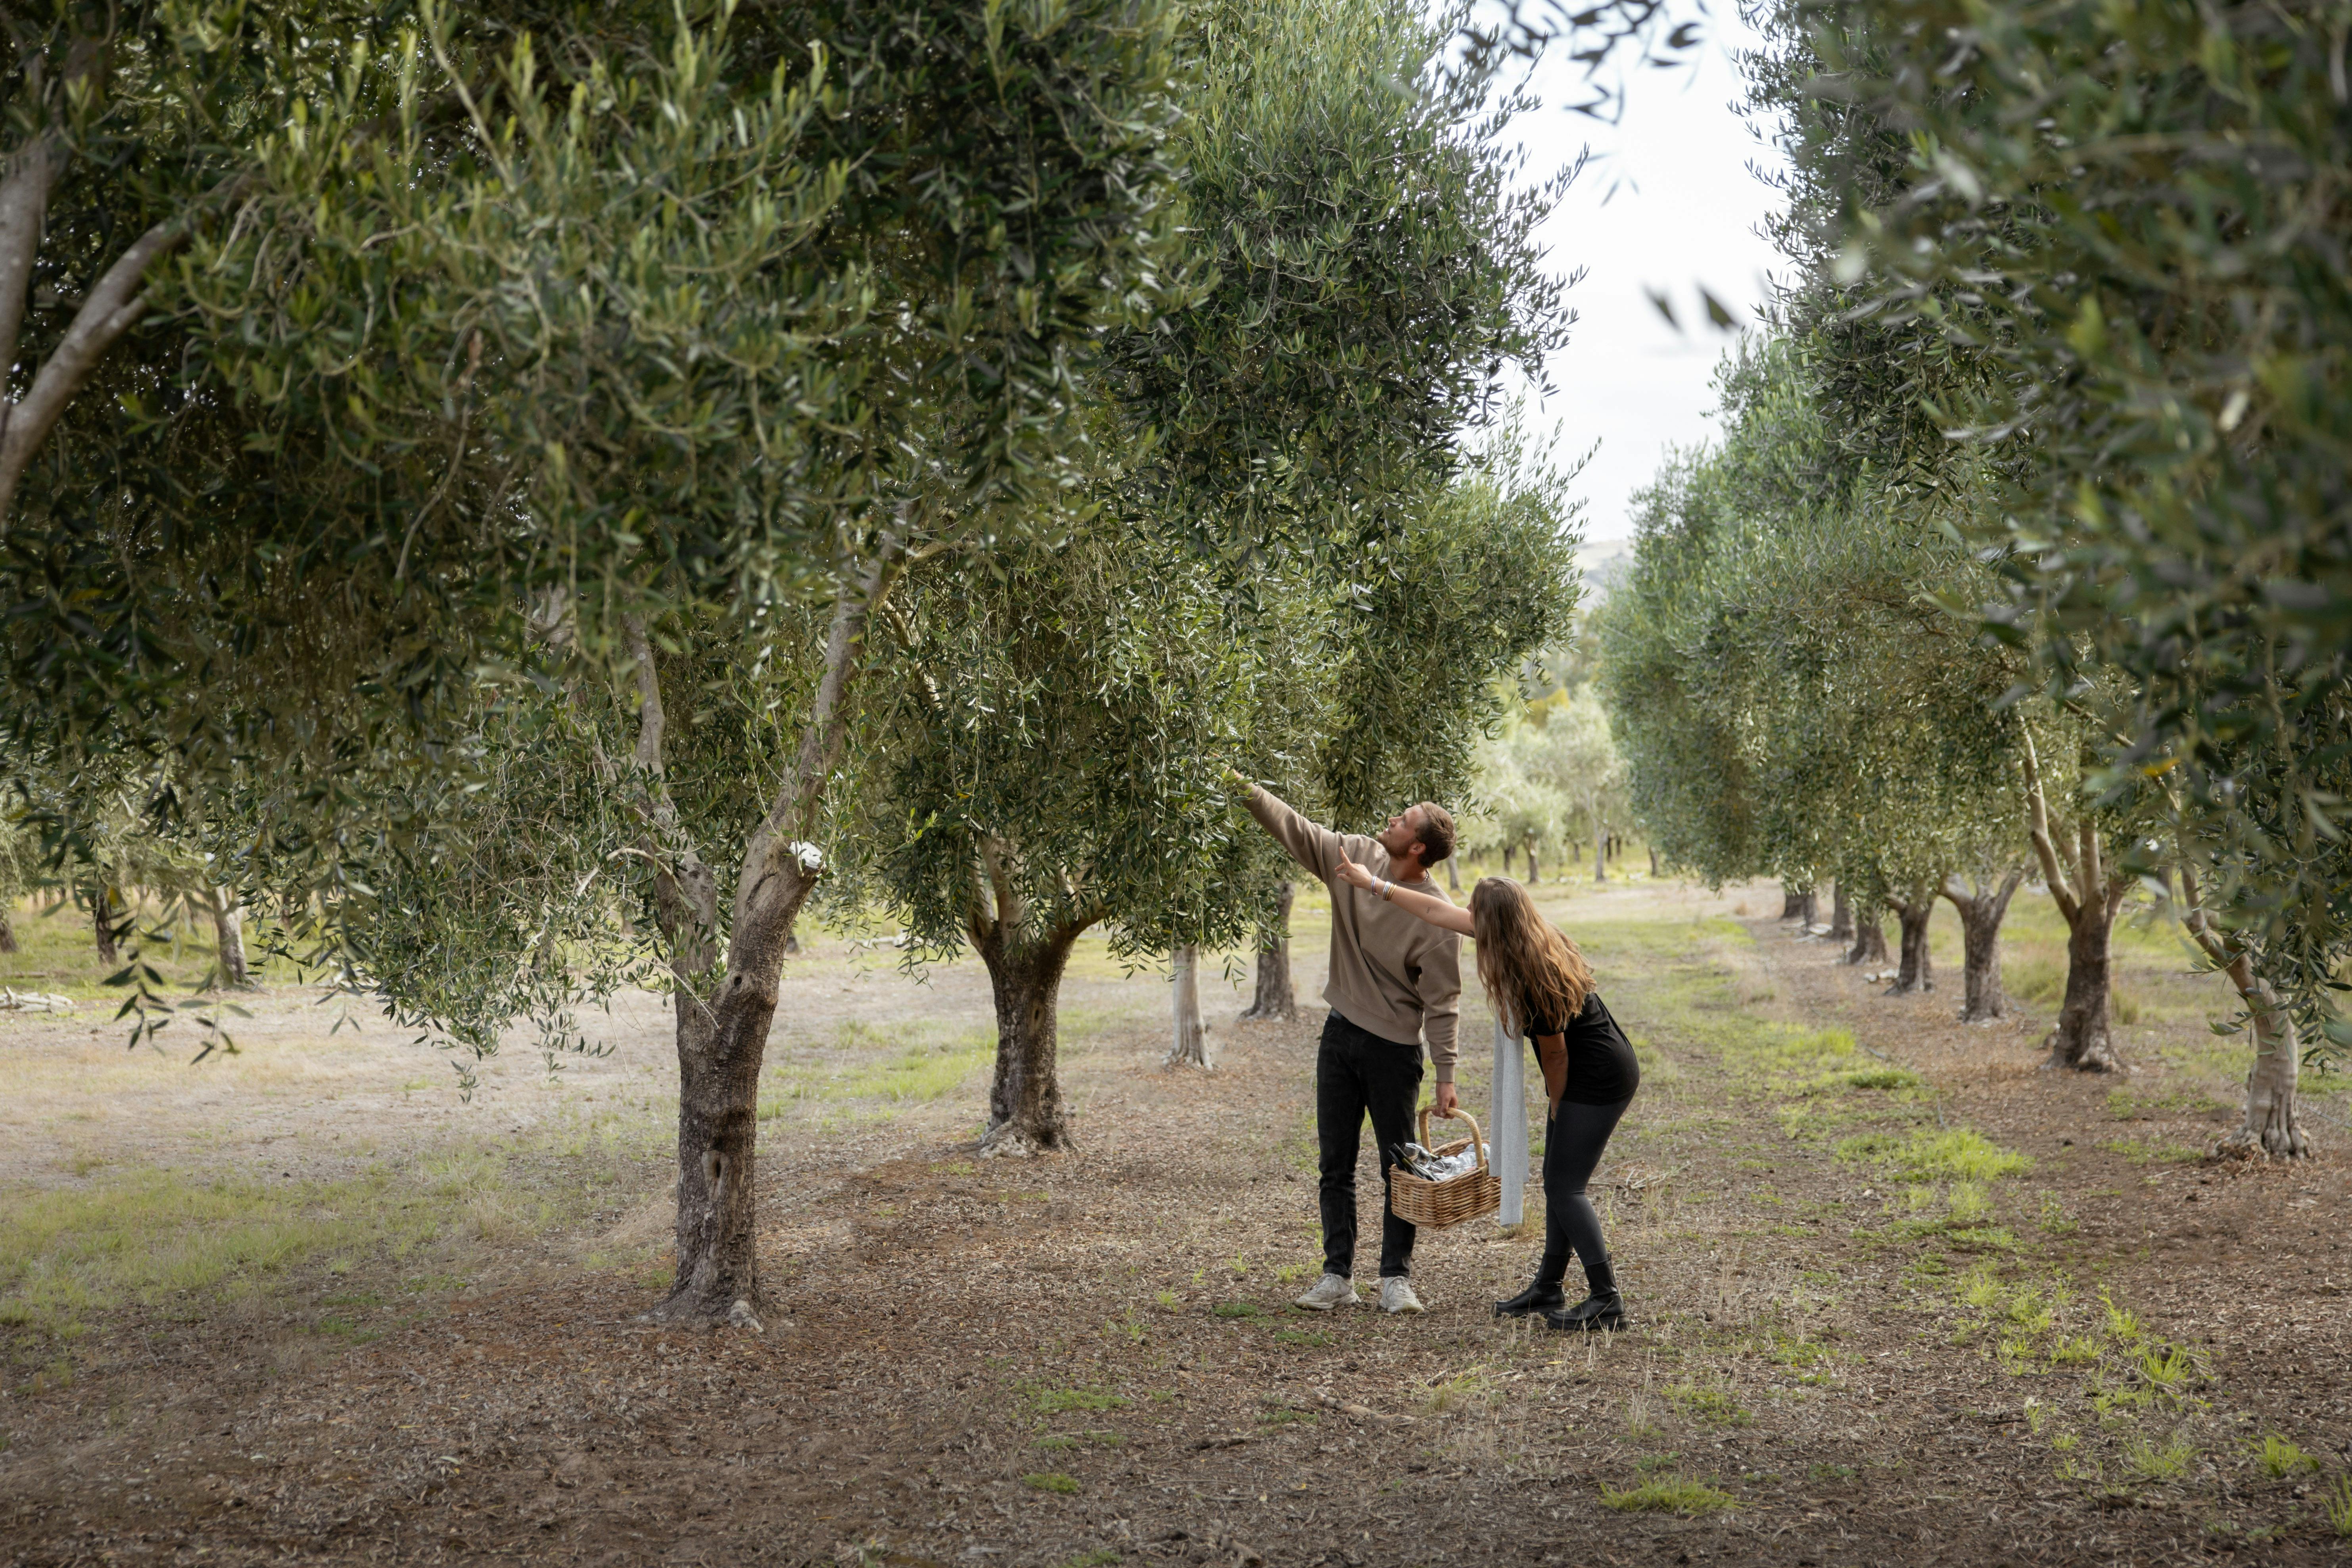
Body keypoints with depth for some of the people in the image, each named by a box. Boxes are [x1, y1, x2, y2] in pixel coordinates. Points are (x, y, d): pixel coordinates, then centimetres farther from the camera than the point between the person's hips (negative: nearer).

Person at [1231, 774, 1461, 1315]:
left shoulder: (1436, 916, -18)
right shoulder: (1356, 857, -4)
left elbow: (1441, 1003, -14)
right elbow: (1293, 829, 0)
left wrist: (1445, 1075, -15)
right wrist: (1246, 789, -13)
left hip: (1394, 1051, -6)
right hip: (1340, 1035, 6)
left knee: (1399, 1171, 3)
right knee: (1335, 1165, 9)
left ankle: (1396, 1279, 11)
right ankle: (1337, 1276, 16)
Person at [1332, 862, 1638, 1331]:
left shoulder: (1534, 980, -28)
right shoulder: (1534, 938, 0)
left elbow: (1555, 1055, -15)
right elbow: (1440, 912, 10)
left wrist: (1557, 1107, 2)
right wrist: (1374, 885, 16)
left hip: (1598, 1081, -10)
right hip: (1594, 1076, 10)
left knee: (1565, 1187, -9)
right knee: (1558, 1182, 14)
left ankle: (1607, 1300, -7)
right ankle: (1549, 1288, 22)